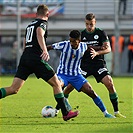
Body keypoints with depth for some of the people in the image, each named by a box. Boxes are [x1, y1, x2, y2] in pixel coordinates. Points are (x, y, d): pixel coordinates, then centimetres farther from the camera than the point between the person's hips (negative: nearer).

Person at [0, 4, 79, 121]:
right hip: (36, 58, -7)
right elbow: (39, 34, -21)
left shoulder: (30, 25, 25)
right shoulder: (43, 23, 1)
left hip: (24, 58, 7)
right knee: (56, 84, 5)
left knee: (14, 89, 0)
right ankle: (65, 113, 6)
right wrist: (45, 50, -36)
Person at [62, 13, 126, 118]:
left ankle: (116, 112, -10)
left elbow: (108, 49, -8)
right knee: (71, 85, -8)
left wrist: (97, 53, -26)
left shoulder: (101, 33, -2)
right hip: (85, 64, 2)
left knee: (110, 84, -20)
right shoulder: (81, 34, 5)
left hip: (98, 63, -1)